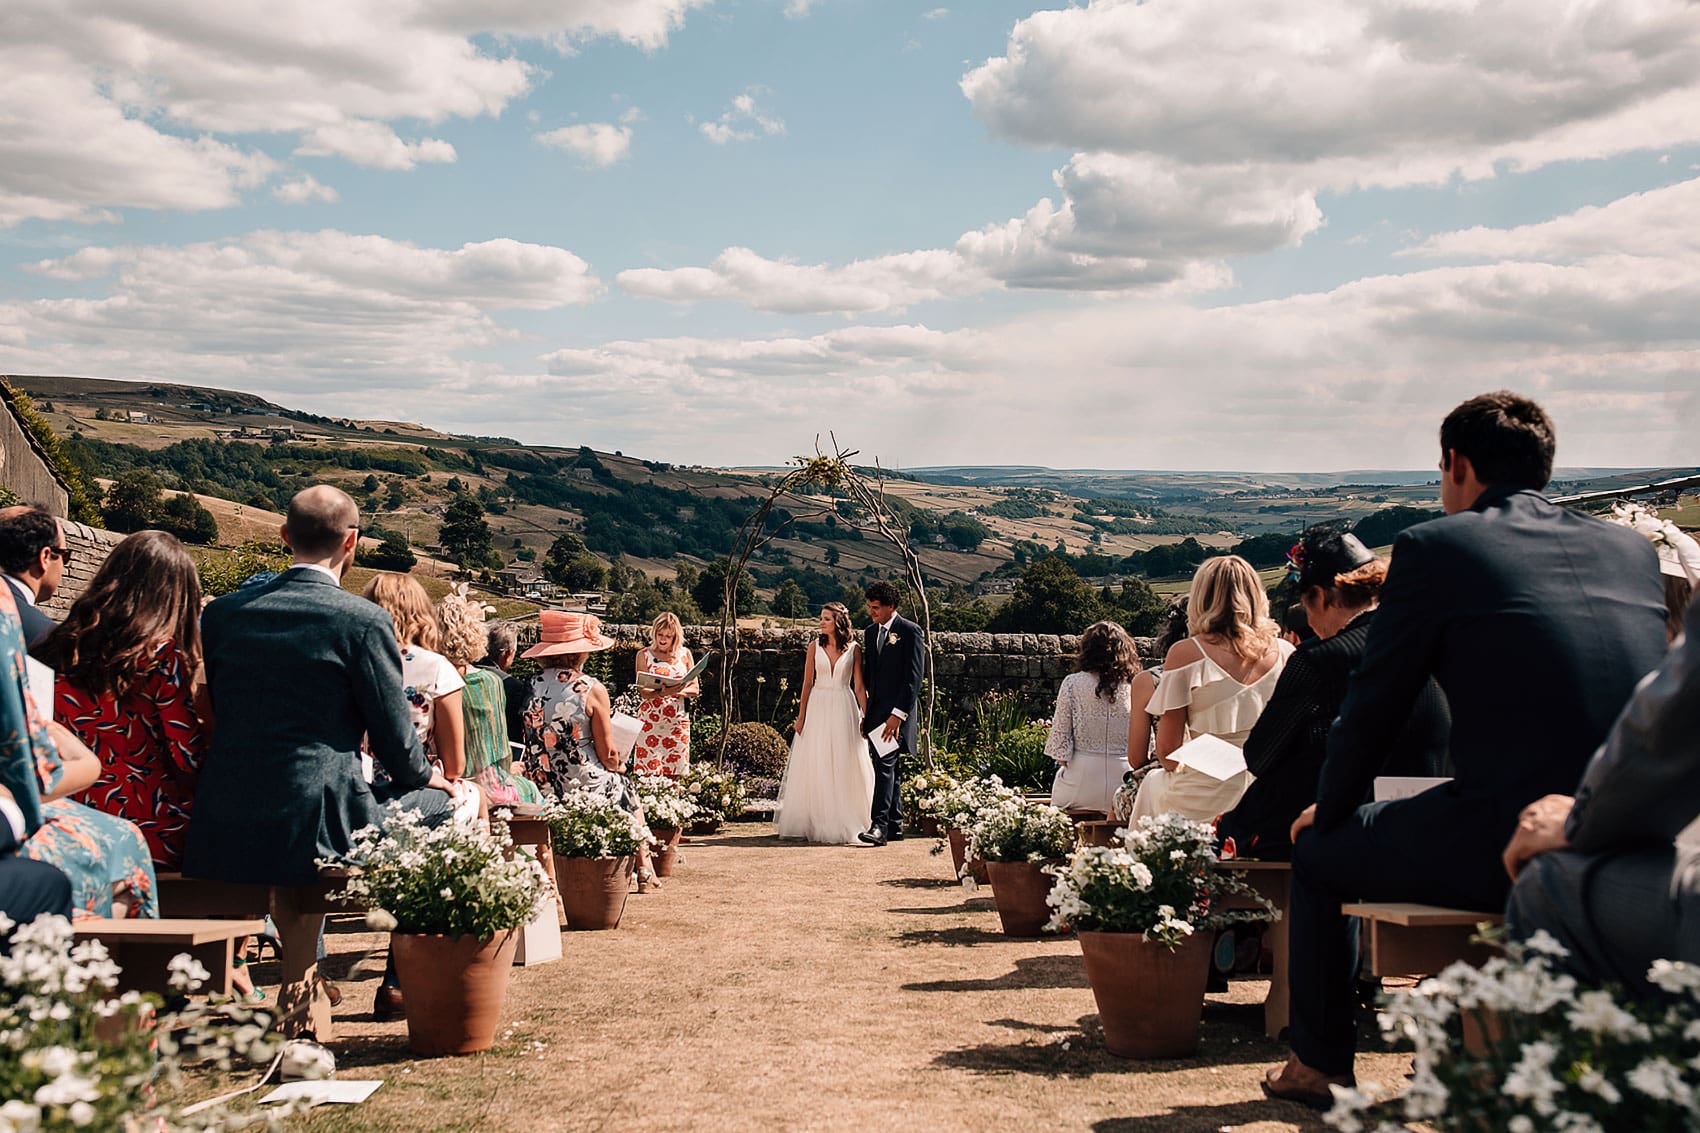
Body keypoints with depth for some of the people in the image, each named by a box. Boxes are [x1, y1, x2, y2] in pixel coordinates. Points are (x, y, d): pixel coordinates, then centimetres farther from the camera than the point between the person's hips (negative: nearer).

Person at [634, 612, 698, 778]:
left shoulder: (684, 654, 8)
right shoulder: (644, 655, 2)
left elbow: (695, 689, 7)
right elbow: (643, 691, -6)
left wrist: (679, 691, -14)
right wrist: (661, 692, -26)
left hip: (678, 720, 2)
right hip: (650, 719, -2)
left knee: (676, 776, 2)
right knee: (648, 774, -6)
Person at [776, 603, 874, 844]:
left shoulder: (854, 648, 1)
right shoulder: (815, 647, 4)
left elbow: (859, 686, 2)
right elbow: (807, 683, 5)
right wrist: (801, 716, 0)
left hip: (844, 710, -1)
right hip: (817, 708, 1)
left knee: (844, 766, 0)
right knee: (815, 766, 3)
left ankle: (843, 823, 9)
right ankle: (814, 822, 11)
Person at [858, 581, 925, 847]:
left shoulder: (910, 631, -7)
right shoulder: (871, 631, 16)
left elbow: (914, 676, -12)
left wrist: (898, 714, -18)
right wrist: (864, 713, 14)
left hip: (896, 711, -8)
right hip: (876, 711, 8)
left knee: (885, 765, -17)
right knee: (890, 769, 11)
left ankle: (880, 826, -22)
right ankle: (895, 827, 17)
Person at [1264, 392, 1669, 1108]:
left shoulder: (1434, 546, -3)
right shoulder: (1631, 549, 13)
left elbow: (1373, 709, 1)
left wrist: (1328, 809, 19)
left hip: (1509, 846, -6)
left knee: (1318, 850, 19)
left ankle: (1320, 1064, 32)